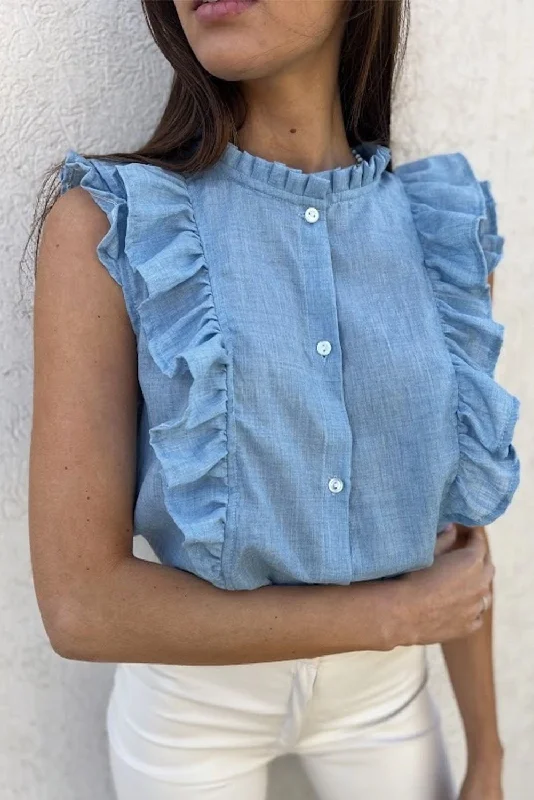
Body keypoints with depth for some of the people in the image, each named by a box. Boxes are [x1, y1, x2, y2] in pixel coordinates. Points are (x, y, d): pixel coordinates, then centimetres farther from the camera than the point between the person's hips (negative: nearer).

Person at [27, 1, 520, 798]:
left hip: (386, 692, 3)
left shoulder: (443, 229, -9)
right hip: (189, 702, -2)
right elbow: (82, 602, -23)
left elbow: (456, 525, 0)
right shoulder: (107, 227, -20)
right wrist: (394, 612, -18)